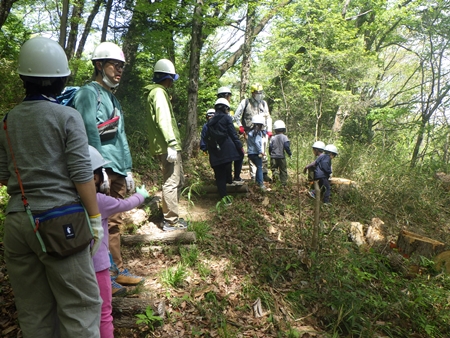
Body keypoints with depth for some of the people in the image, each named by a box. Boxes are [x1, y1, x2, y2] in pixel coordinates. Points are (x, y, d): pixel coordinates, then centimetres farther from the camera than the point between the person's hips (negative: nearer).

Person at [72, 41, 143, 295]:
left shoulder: (113, 98, 22)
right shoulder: (89, 92, -5)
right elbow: (90, 130, -18)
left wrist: (128, 169, 20)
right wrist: (99, 168, -22)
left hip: (118, 170, 9)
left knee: (115, 222, 15)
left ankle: (117, 270, 26)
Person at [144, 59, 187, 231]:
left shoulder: (157, 92, 24)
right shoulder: (159, 92, -8)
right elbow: (163, 119, -21)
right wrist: (171, 143, -27)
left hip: (167, 146, 11)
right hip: (168, 146, -11)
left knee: (179, 180, 17)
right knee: (171, 182, -5)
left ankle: (171, 216, 26)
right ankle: (170, 221, 4)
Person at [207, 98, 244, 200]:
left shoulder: (210, 121, 15)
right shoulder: (227, 118, 1)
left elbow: (208, 137, 16)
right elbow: (233, 134, -4)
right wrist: (240, 146, -1)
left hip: (215, 152, 5)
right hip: (227, 151, -5)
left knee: (219, 176, 6)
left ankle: (223, 198, 7)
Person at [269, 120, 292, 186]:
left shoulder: (273, 138, -1)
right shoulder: (284, 137, -6)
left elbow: (270, 147, 0)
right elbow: (286, 146, -13)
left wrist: (271, 154, 17)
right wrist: (290, 154, 0)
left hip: (273, 156, 1)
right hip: (281, 157, -1)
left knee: (274, 168, 10)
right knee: (283, 170, 10)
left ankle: (275, 174, -22)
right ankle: (283, 182, 11)